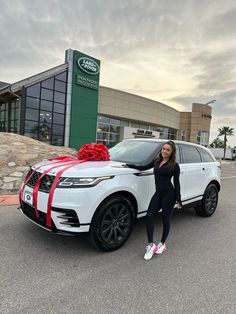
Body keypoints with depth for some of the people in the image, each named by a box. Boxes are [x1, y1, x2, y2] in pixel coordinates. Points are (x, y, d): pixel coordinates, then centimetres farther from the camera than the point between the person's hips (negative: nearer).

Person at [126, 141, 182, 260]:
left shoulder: (174, 165, -5)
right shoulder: (157, 161, 10)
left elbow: (176, 183, -5)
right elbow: (144, 167, 21)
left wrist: (178, 199, -10)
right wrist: (129, 165, 19)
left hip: (169, 194, -5)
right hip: (158, 193, 5)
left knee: (165, 219, 7)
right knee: (149, 216, -5)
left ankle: (162, 243, 27)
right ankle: (151, 245, 5)